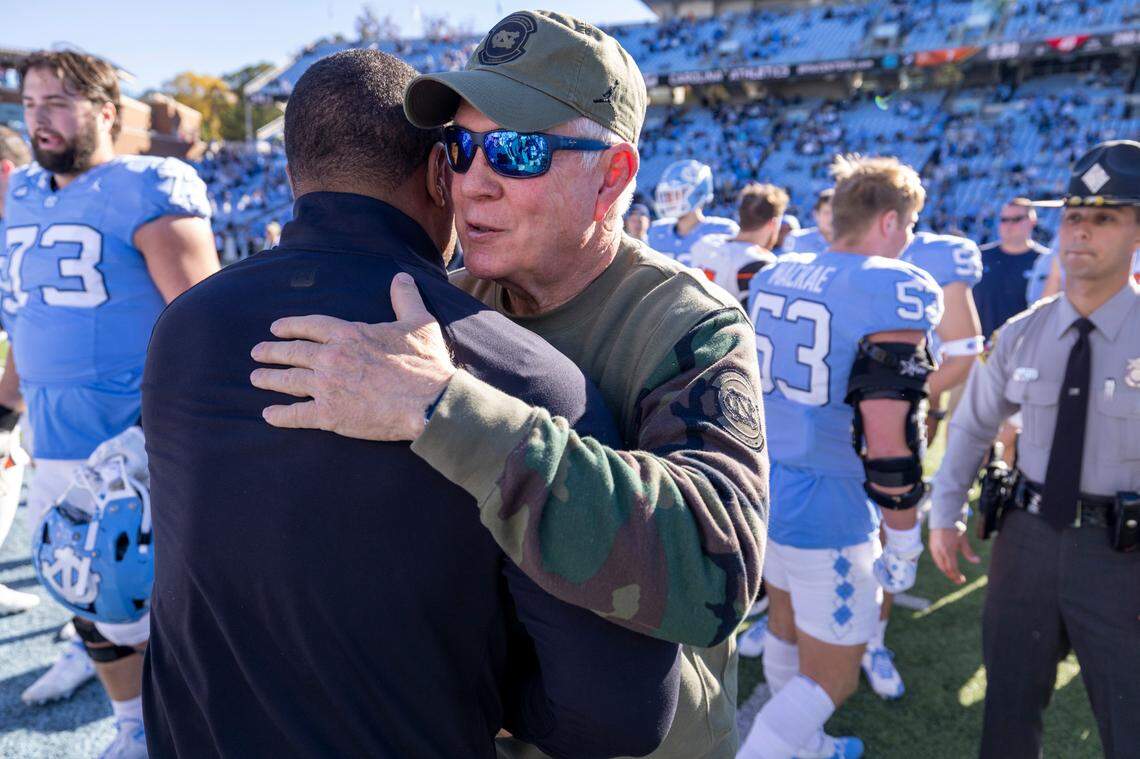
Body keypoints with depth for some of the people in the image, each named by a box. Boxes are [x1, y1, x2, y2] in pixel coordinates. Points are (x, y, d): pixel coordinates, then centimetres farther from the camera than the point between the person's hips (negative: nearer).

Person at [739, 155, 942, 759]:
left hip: (763, 489, 9)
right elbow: (891, 441, -21)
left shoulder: (773, 277, 6)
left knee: (787, 626, 27)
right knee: (830, 678, 10)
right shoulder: (893, 292, -17)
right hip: (829, 512, -8)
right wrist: (903, 540, -10)